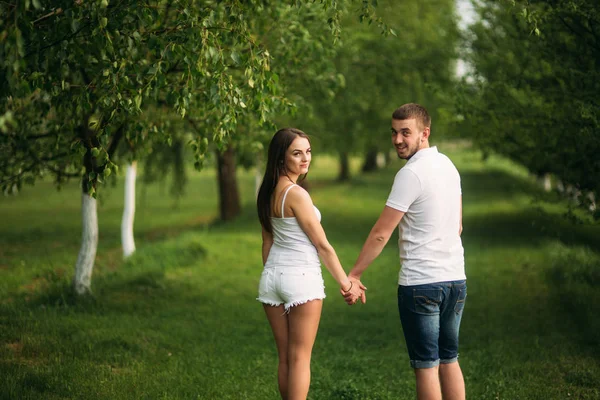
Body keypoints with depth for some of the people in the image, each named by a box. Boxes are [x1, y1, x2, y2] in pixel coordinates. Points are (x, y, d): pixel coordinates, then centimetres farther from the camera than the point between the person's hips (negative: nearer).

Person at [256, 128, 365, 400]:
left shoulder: (268, 193, 7)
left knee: (284, 357, 13)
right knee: (300, 357, 0)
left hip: (272, 276, 8)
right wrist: (345, 283, -5)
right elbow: (322, 245, -13)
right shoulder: (296, 194, -17)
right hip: (301, 278, -7)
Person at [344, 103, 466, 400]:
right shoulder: (448, 165, 11)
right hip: (456, 278, 8)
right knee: (449, 360, 15)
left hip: (420, 283, -8)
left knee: (426, 365, -1)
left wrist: (353, 275, -4)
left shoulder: (411, 174, -15)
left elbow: (381, 234, -13)